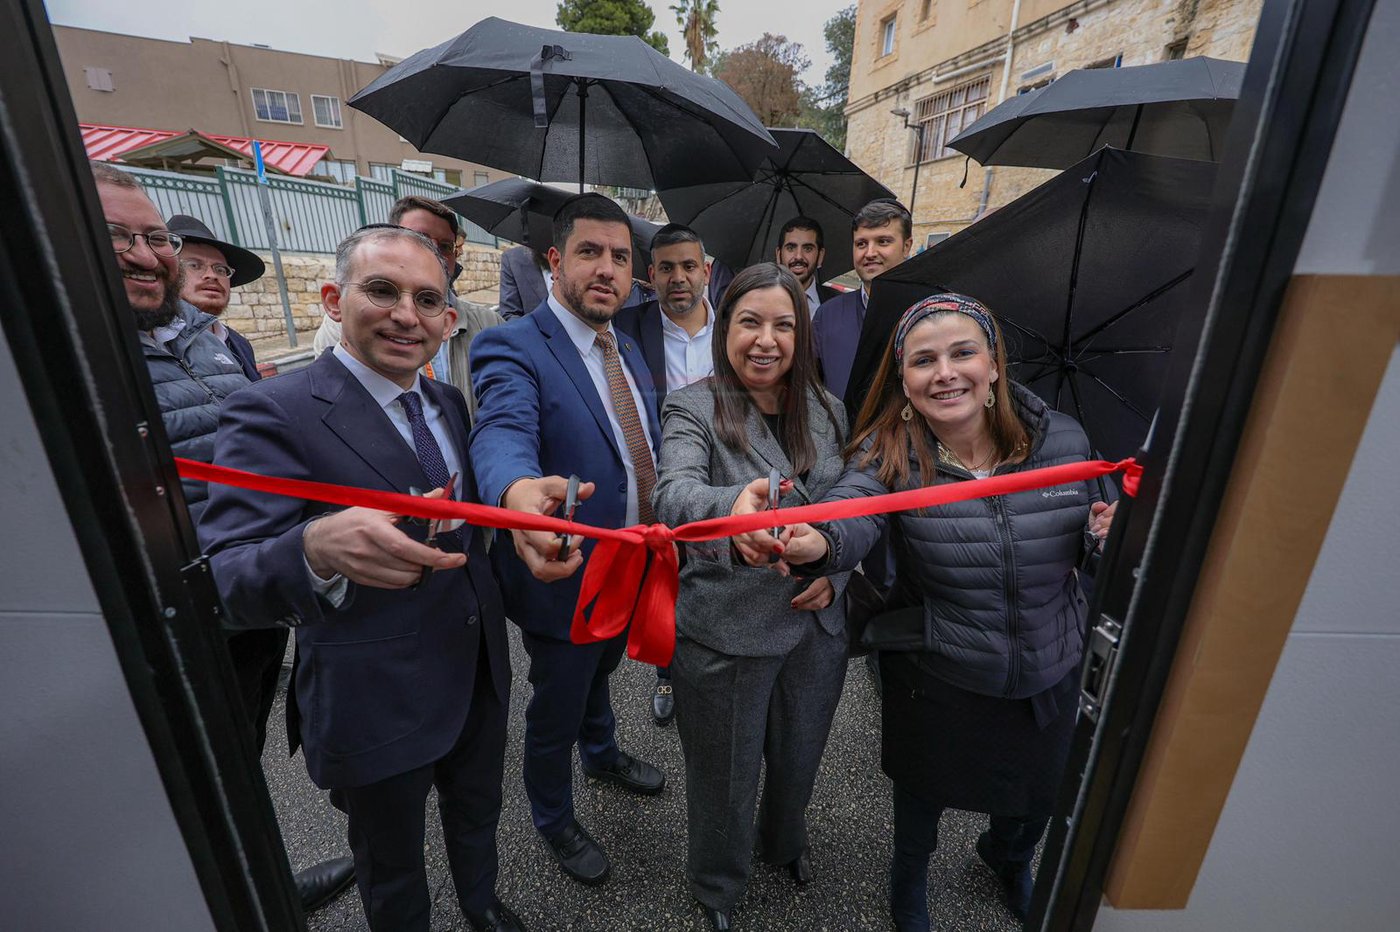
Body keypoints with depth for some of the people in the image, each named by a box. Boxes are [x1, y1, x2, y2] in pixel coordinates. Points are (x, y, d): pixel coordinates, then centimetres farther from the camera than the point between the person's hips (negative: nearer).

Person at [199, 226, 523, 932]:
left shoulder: (448, 403, 2)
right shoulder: (273, 412, -19)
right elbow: (226, 587, -27)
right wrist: (318, 550, -46)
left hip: (480, 674, 7)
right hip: (376, 706, -6)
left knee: (477, 811, 31)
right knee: (391, 863, 23)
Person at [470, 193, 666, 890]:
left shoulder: (629, 350, 4)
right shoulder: (512, 348, -20)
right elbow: (501, 434, -40)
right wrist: (520, 492, -62)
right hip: (567, 576, -7)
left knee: (598, 672, 33)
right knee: (555, 712, 18)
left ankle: (601, 755, 63)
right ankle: (553, 820, 49)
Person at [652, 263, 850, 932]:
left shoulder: (828, 411, 2)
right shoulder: (693, 409, -13)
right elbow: (672, 494, -31)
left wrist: (835, 572, -7)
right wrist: (731, 505, -52)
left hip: (816, 626, 5)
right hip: (725, 633, -4)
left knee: (798, 758, 27)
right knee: (725, 775, 18)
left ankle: (785, 842, 62)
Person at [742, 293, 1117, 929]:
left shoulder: (1063, 439, -12)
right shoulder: (888, 455, -21)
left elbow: (1085, 545, 3)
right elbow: (851, 513, -40)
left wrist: (1100, 535, -20)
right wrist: (817, 542, -62)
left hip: (1050, 671, 3)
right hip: (937, 676, -3)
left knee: (1038, 797, 28)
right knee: (924, 792, 23)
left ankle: (1008, 857, 67)